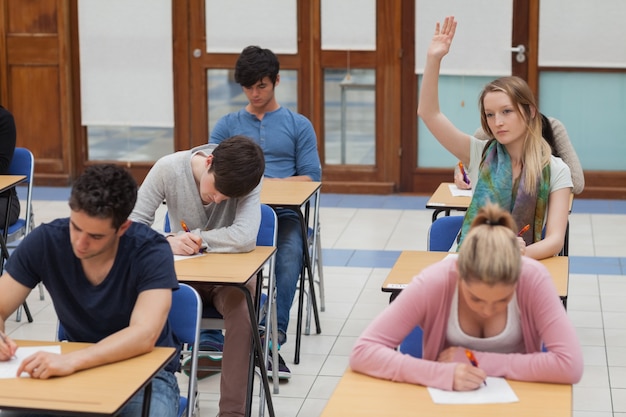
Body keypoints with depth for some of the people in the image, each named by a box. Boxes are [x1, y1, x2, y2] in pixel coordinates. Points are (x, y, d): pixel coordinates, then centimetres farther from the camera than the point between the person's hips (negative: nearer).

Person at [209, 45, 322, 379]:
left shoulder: (298, 125, 15)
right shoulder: (227, 125, 20)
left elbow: (311, 178, 7)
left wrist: (267, 183, -9)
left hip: (283, 213, -1)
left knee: (290, 253, -36)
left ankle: (275, 337, -37)